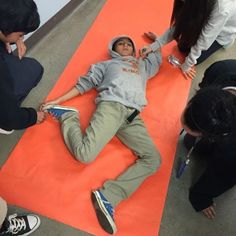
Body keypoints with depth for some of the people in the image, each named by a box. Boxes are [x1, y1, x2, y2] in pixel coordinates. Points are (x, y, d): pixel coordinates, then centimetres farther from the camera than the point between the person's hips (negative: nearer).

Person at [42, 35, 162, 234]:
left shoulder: (143, 65, 38)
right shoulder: (107, 64, 26)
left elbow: (157, 58, 58)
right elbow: (84, 83, 18)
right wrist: (58, 100, 11)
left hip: (133, 116, 4)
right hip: (110, 107, -3)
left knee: (153, 159, -17)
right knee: (85, 154, -24)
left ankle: (108, 196, -20)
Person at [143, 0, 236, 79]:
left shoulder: (222, 9, -44)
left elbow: (203, 40, -35)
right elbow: (179, 23, -21)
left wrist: (187, 65, -25)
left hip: (222, 34, -4)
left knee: (196, 59, -9)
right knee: (182, 47, -2)